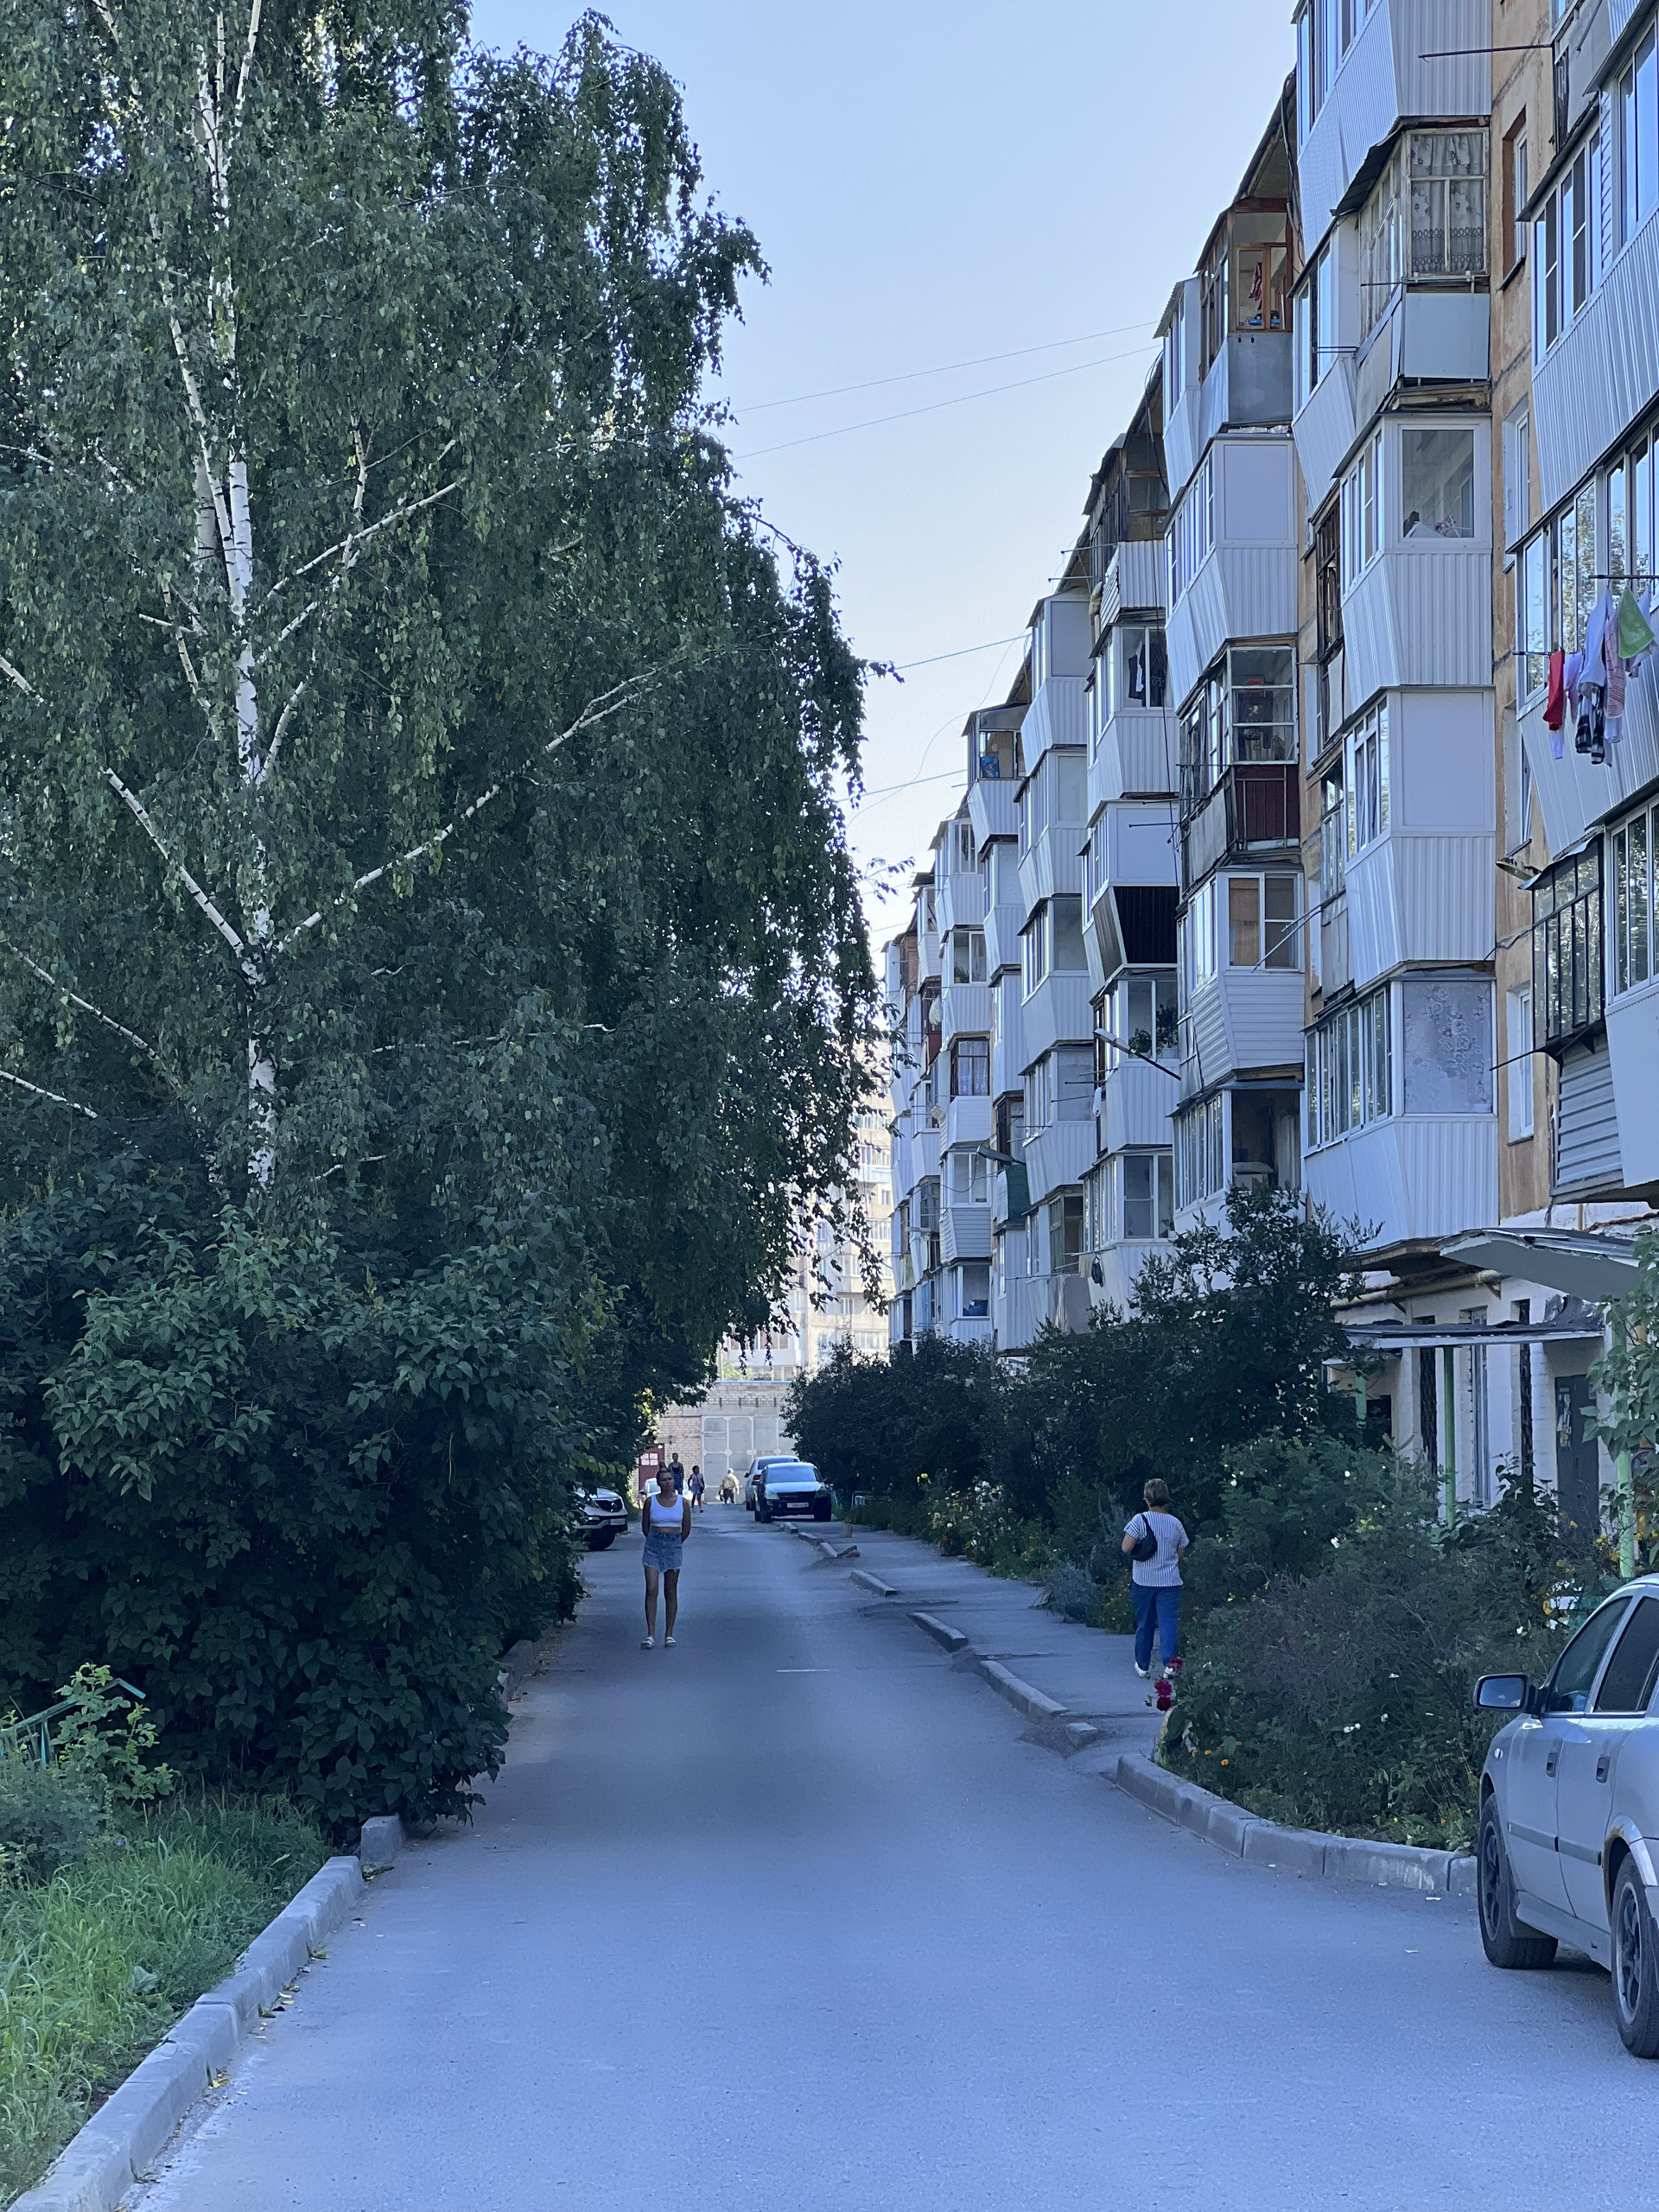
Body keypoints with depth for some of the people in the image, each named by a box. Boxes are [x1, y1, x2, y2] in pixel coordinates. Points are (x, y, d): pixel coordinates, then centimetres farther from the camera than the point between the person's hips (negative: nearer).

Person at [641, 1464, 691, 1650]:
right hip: (653, 1545, -1)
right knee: (651, 1590, -11)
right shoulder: (650, 1501, 0)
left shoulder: (683, 1502, 2)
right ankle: (650, 1635, -13)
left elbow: (686, 1528, 11)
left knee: (671, 1593, 4)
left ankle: (669, 1634, 10)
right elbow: (645, 1526, 10)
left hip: (674, 1546, 1)